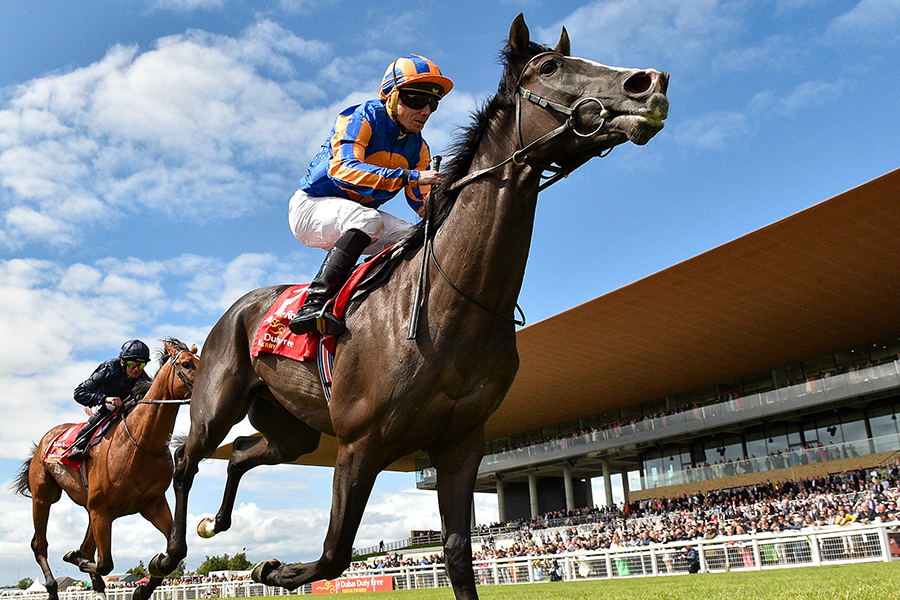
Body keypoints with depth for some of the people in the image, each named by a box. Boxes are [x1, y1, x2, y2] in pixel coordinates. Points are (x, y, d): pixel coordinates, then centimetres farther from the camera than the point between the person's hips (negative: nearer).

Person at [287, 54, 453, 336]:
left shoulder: (418, 147, 4)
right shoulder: (365, 117, -17)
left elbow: (422, 202, -2)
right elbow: (342, 167, -34)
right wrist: (409, 176, -41)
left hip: (357, 216, 7)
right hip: (311, 206, -7)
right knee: (368, 219, -36)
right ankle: (313, 304, -42)